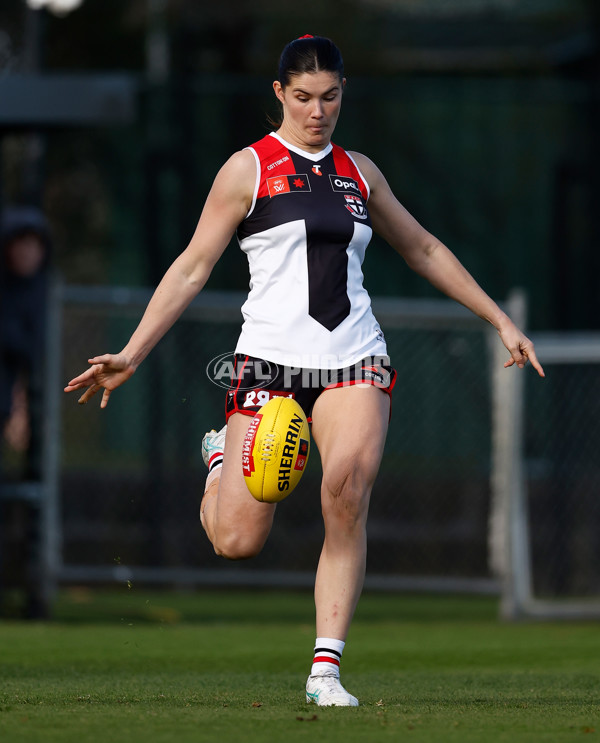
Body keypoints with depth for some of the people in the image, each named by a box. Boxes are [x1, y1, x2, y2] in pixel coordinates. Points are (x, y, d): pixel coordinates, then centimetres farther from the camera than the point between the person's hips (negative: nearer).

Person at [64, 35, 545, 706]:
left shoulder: (358, 172, 14)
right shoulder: (249, 169, 1)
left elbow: (422, 249, 26)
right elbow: (192, 268, 1)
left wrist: (500, 321, 28)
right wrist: (130, 356, -6)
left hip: (354, 360, 3)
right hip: (271, 361, -3)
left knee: (349, 486, -26)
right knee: (237, 542, -9)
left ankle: (326, 669, -18)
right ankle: (220, 459, 27)